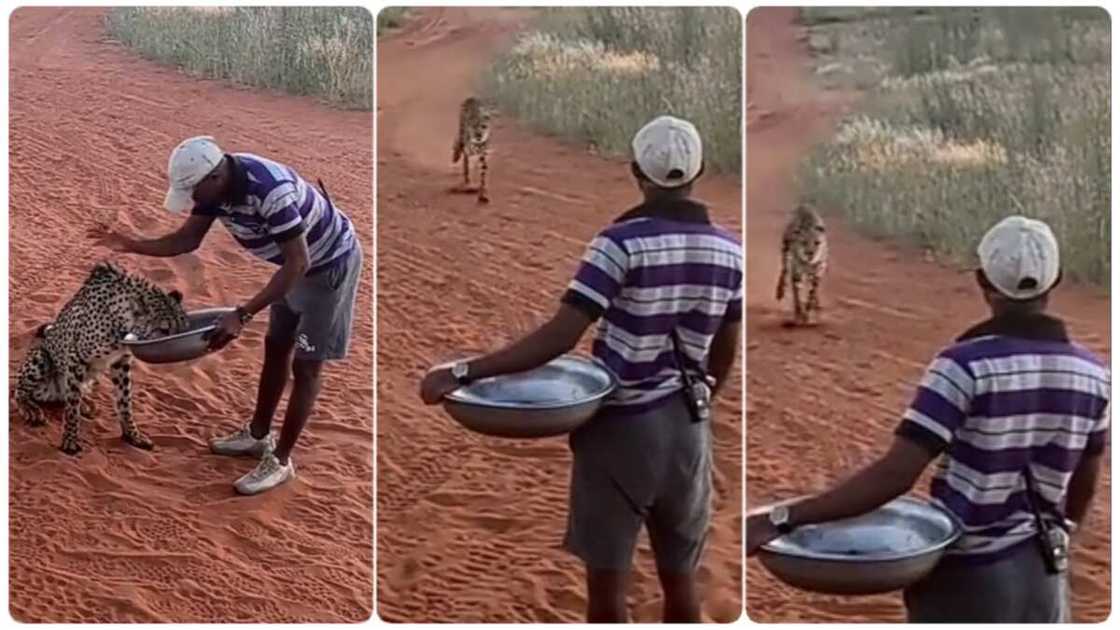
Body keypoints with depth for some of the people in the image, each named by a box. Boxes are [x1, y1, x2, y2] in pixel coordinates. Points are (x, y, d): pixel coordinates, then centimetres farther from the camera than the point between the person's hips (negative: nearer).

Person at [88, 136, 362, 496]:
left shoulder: (270, 190, -38)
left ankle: (280, 460, 8)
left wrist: (242, 315, -40)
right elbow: (188, 240, 0)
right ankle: (258, 435, 34)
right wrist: (131, 245, -16)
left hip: (330, 263, -9)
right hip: (298, 262, 9)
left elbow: (298, 263, -36)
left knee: (306, 364, -2)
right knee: (276, 348, 18)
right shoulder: (214, 186, -11)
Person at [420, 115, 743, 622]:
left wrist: (462, 372, -21)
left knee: (607, 579, 5)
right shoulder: (729, 250, 2)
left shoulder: (621, 242, -15)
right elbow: (724, 356, 10)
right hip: (687, 427, 5)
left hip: (622, 426, -5)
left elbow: (560, 337, -22)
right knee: (680, 579, 13)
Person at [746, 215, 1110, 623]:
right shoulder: (1093, 374, -1)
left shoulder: (965, 365, -18)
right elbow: (1083, 485, 11)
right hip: (1043, 572, 5)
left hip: (966, 575, -5)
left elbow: (896, 474, -26)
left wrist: (783, 519, -25)